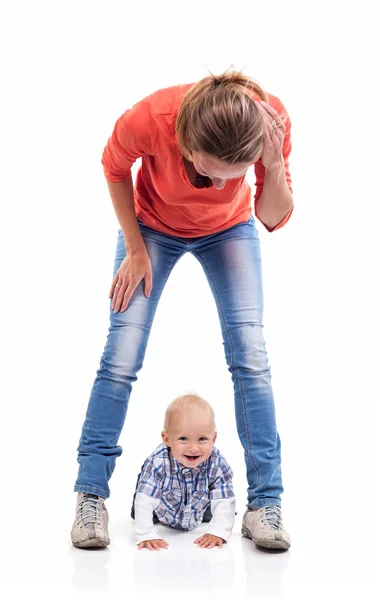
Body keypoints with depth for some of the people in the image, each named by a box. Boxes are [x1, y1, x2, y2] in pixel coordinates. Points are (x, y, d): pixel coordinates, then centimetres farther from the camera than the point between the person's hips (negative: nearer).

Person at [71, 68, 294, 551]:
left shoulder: (270, 118, -34)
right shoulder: (147, 119, -37)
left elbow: (274, 218, -22)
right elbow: (115, 168, -13)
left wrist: (274, 167, -41)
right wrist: (135, 250, -12)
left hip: (229, 229, 1)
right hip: (153, 226, -1)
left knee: (250, 354, -12)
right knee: (121, 356, -10)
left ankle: (265, 504, -3)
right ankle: (91, 495, 3)